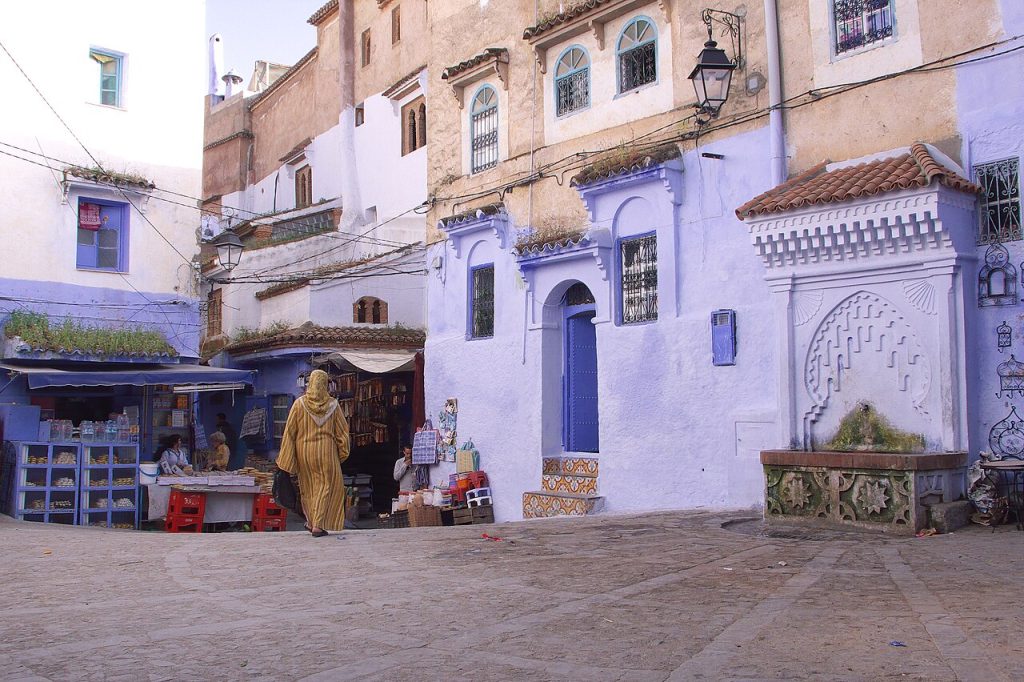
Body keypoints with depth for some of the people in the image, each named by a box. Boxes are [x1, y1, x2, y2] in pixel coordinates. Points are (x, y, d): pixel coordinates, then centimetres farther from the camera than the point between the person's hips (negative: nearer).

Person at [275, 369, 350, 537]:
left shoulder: (299, 403, -5)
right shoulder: (332, 405, -4)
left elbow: (290, 431, -5)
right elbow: (342, 430, 1)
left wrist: (284, 459, -1)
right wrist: (343, 453, 13)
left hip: (304, 451, 1)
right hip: (326, 451, -1)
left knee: (308, 486, 17)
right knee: (325, 486, 4)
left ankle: (311, 522, 27)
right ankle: (318, 525, -5)